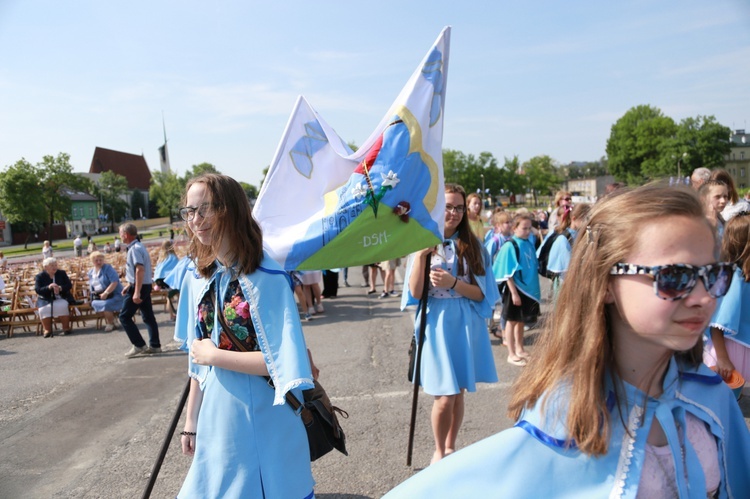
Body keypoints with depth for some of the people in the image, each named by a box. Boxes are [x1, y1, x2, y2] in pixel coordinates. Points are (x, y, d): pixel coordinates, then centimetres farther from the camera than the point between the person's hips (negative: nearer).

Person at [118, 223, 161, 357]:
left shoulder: (134, 249, -17)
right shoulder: (137, 247, 14)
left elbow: (140, 270, -26)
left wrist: (136, 292, -28)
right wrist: (128, 285, 24)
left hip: (138, 287, -10)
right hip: (145, 286, 10)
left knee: (124, 317, -1)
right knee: (148, 317, 11)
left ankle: (139, 345, 1)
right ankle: (154, 345, 16)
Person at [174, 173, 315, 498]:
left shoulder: (266, 278, -18)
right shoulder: (197, 280, 1)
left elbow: (282, 360, -21)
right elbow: (197, 361, 7)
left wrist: (215, 355, -15)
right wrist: (192, 422, 9)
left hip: (266, 422, -5)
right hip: (216, 422, 6)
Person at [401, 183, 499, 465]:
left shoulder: (472, 246, 2)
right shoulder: (424, 244, -1)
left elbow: (481, 293, -2)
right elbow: (415, 293, -8)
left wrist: (453, 283, -18)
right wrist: (421, 254, -17)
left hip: (465, 326, 2)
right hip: (436, 327, -2)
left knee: (458, 393, 13)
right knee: (444, 397, -3)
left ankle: (450, 446, 36)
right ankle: (439, 451, 24)